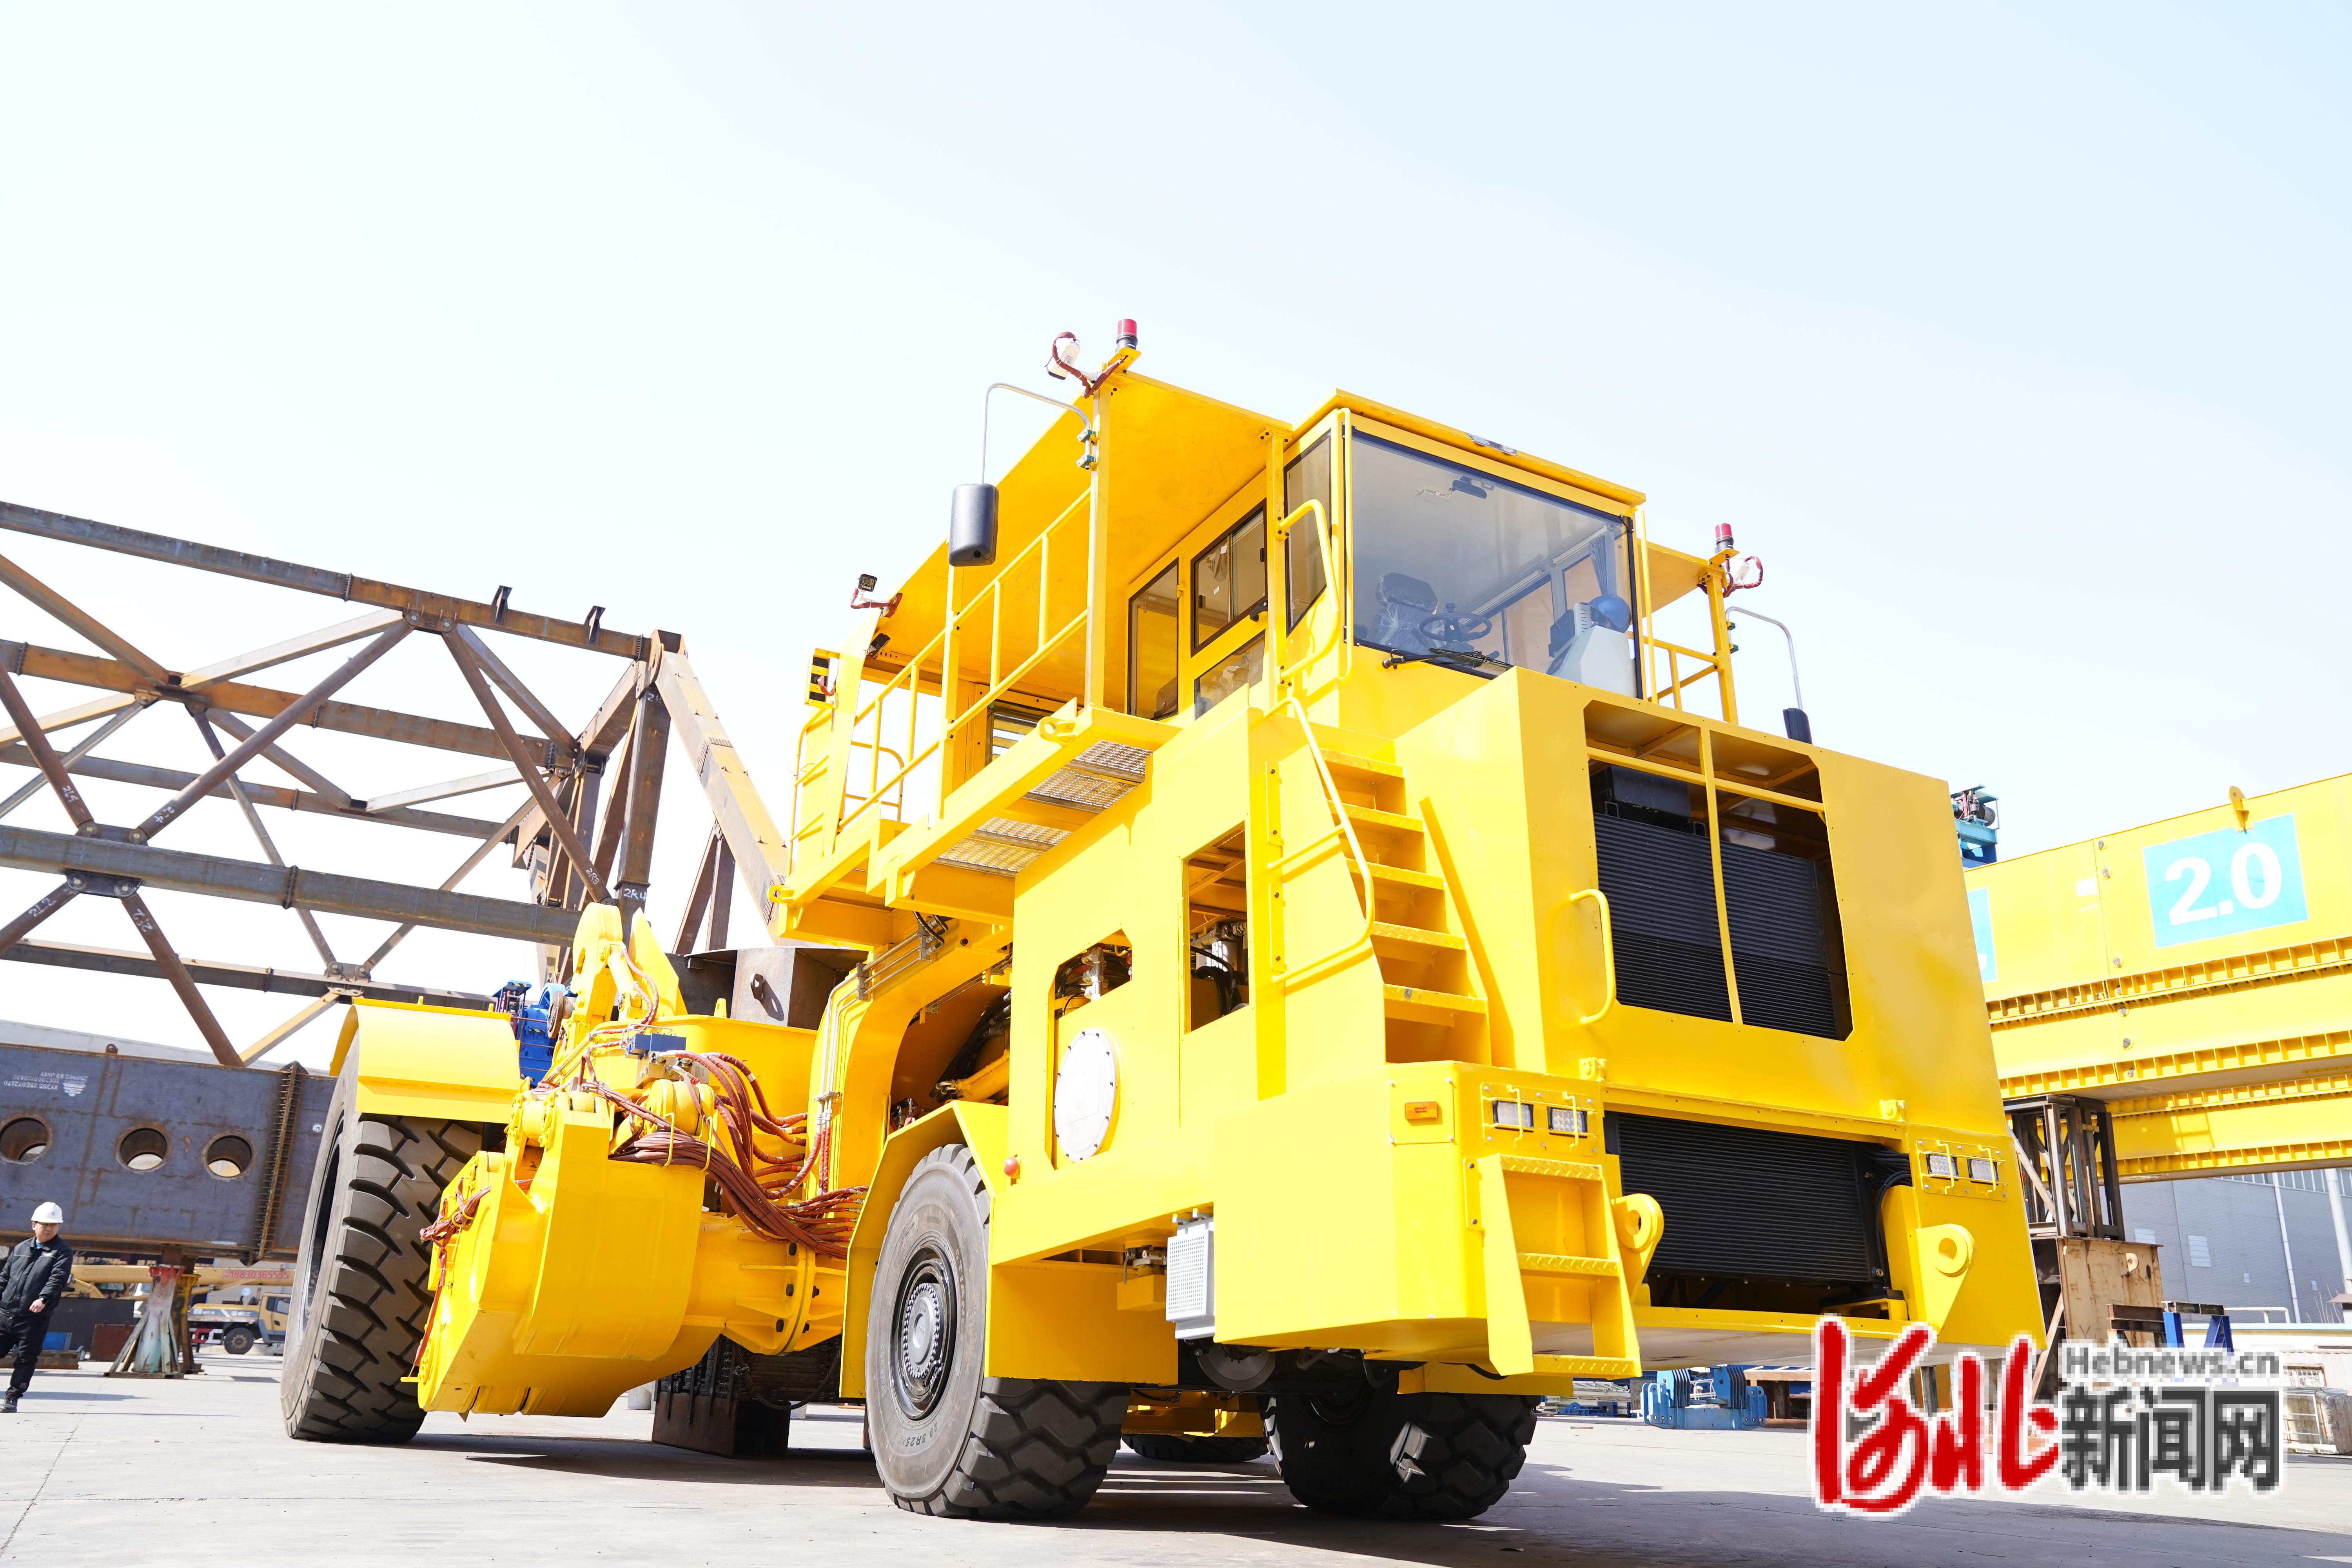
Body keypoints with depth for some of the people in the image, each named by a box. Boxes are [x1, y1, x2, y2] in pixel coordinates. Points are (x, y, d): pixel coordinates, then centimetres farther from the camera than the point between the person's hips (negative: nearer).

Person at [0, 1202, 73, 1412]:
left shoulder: (63, 1252, 1)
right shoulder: (20, 1248, 17)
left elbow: (58, 1279, -13)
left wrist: (43, 1299, -28)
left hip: (34, 1318, -4)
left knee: (26, 1359, 0)